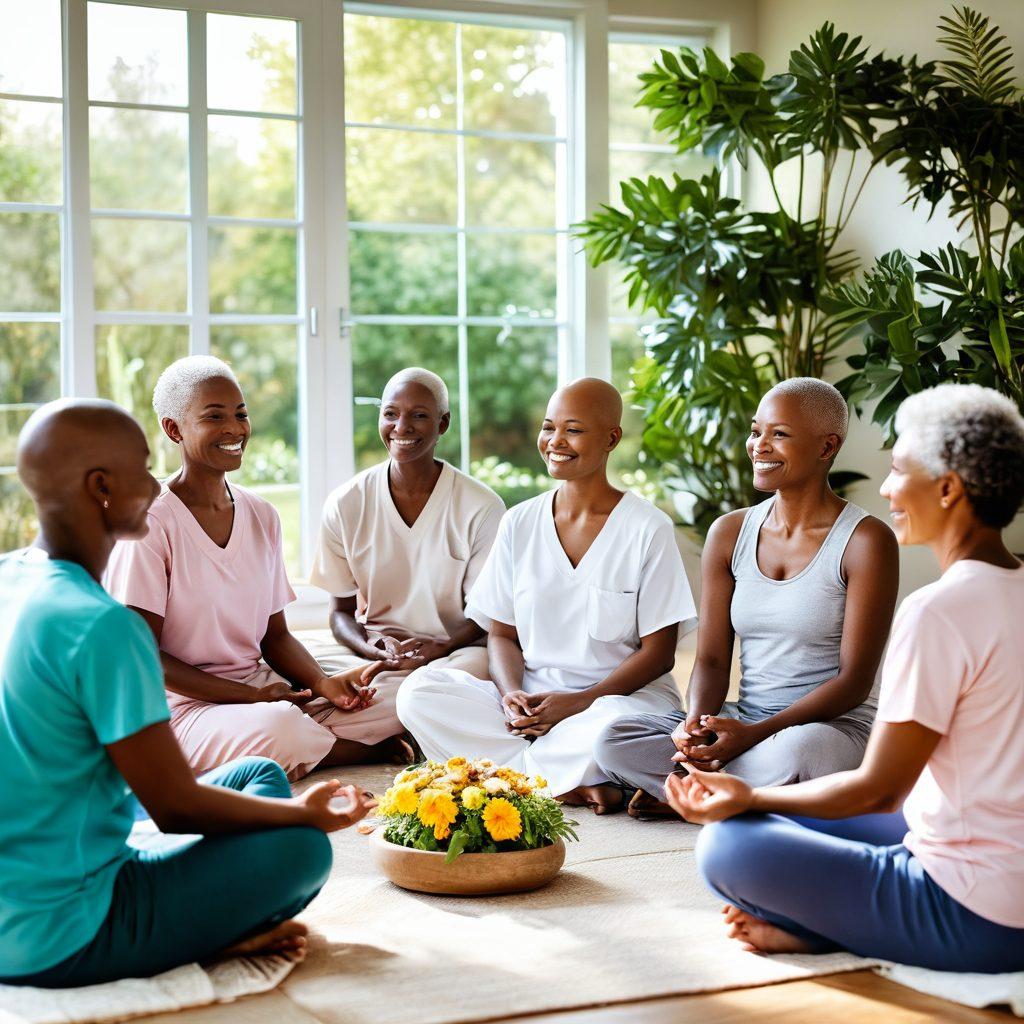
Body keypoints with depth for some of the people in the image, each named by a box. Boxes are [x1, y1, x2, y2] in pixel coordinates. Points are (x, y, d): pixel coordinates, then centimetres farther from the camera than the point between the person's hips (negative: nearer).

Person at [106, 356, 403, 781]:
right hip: (187, 704, -5)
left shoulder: (262, 517, 11)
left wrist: (324, 682, -7)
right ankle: (373, 750, -8)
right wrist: (249, 695, -17)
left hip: (269, 689, 5)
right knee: (282, 731, -34)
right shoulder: (150, 522, -10)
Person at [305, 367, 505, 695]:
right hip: (369, 650, 0)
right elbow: (342, 611, 7)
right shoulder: (344, 504, 1)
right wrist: (372, 649, -17)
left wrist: (442, 647, -22)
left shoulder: (483, 508, -4)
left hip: (453, 654, 0)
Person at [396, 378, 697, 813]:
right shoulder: (519, 524, 8)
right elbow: (502, 634, 10)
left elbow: (659, 652, -4)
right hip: (531, 699, 4)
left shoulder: (648, 529, -3)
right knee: (418, 693, -20)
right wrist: (512, 694, -12)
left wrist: (579, 701, -17)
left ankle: (513, 770, -11)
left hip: (621, 694, -4)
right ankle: (572, 782, -18)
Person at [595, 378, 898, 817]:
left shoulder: (865, 541, -8)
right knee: (612, 741, -17)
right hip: (743, 719, 5)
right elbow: (711, 659, 5)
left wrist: (755, 733, -24)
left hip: (835, 725, -4)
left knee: (789, 753, -41)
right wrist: (697, 722, -18)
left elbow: (854, 681, -12)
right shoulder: (729, 533, 8)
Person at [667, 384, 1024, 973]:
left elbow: (877, 790, -16)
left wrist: (753, 797, -4)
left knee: (729, 844, -6)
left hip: (977, 921, -9)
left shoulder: (940, 610, -21)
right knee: (794, 816, 20)